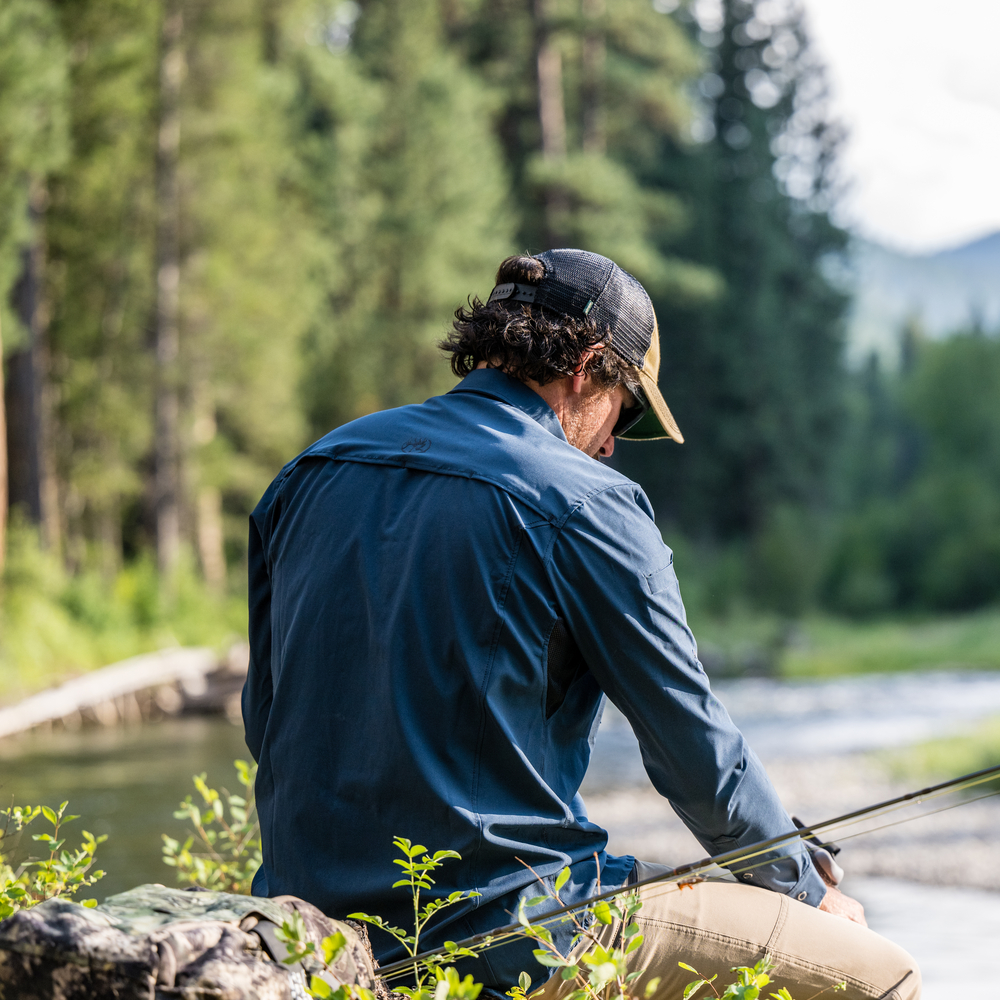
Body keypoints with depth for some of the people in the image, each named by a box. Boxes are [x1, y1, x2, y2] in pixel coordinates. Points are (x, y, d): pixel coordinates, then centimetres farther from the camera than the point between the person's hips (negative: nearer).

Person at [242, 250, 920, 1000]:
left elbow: (266, 718, 16)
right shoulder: (585, 507, -11)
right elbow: (696, 749, -6)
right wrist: (809, 888, 11)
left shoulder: (310, 473, 9)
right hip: (495, 931, -8)